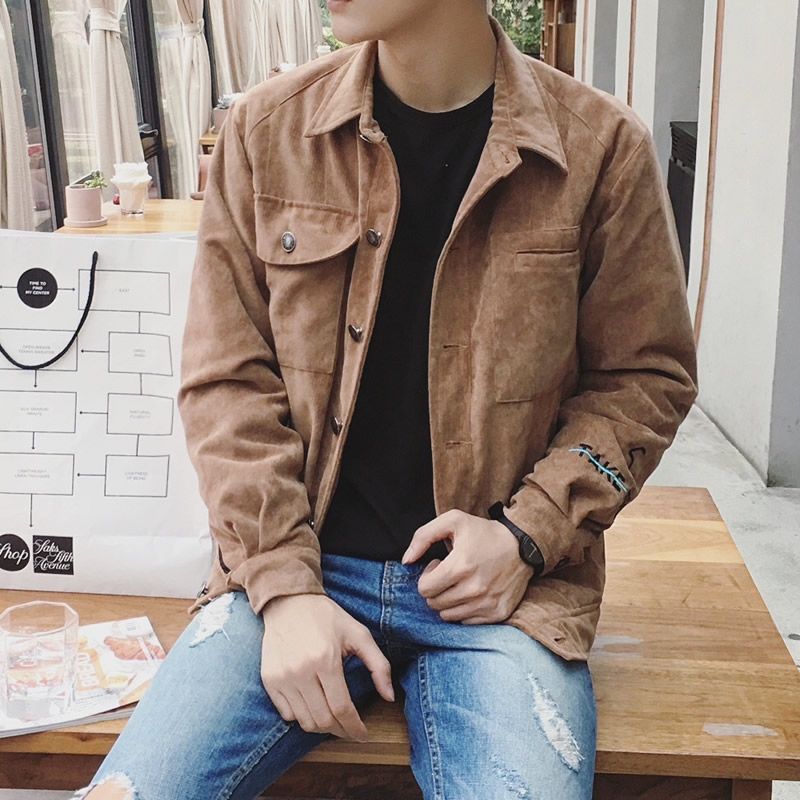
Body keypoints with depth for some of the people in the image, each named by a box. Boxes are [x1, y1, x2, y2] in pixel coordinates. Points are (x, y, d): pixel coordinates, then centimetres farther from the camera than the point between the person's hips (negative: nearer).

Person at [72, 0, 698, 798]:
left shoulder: (601, 147, -3)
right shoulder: (264, 130, 2)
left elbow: (647, 375, 5)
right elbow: (226, 379, 2)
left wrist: (528, 535, -8)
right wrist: (284, 584, -9)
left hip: (496, 582, -1)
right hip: (297, 562, 2)